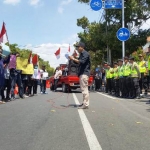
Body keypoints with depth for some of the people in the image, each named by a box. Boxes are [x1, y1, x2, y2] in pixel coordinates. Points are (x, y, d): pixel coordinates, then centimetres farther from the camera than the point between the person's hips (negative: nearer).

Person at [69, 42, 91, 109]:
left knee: (84, 89, -12)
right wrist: (73, 59, 7)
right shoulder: (81, 54, 20)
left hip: (84, 73, -10)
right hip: (82, 73, 10)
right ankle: (84, 103, 17)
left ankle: (86, 104, -13)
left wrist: (73, 59, -18)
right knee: (84, 89, 11)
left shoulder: (85, 54, -9)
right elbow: (78, 62, 22)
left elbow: (82, 62, -22)